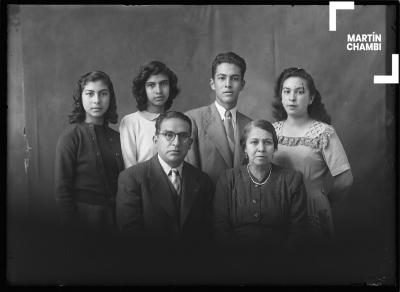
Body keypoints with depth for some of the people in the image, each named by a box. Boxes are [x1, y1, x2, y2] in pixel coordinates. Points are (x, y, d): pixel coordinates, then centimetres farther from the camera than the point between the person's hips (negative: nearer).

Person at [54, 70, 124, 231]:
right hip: (84, 217, -4)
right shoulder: (71, 136, -10)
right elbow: (62, 190, -11)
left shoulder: (116, 137, 4)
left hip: (115, 217, 4)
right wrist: (72, 224, -15)